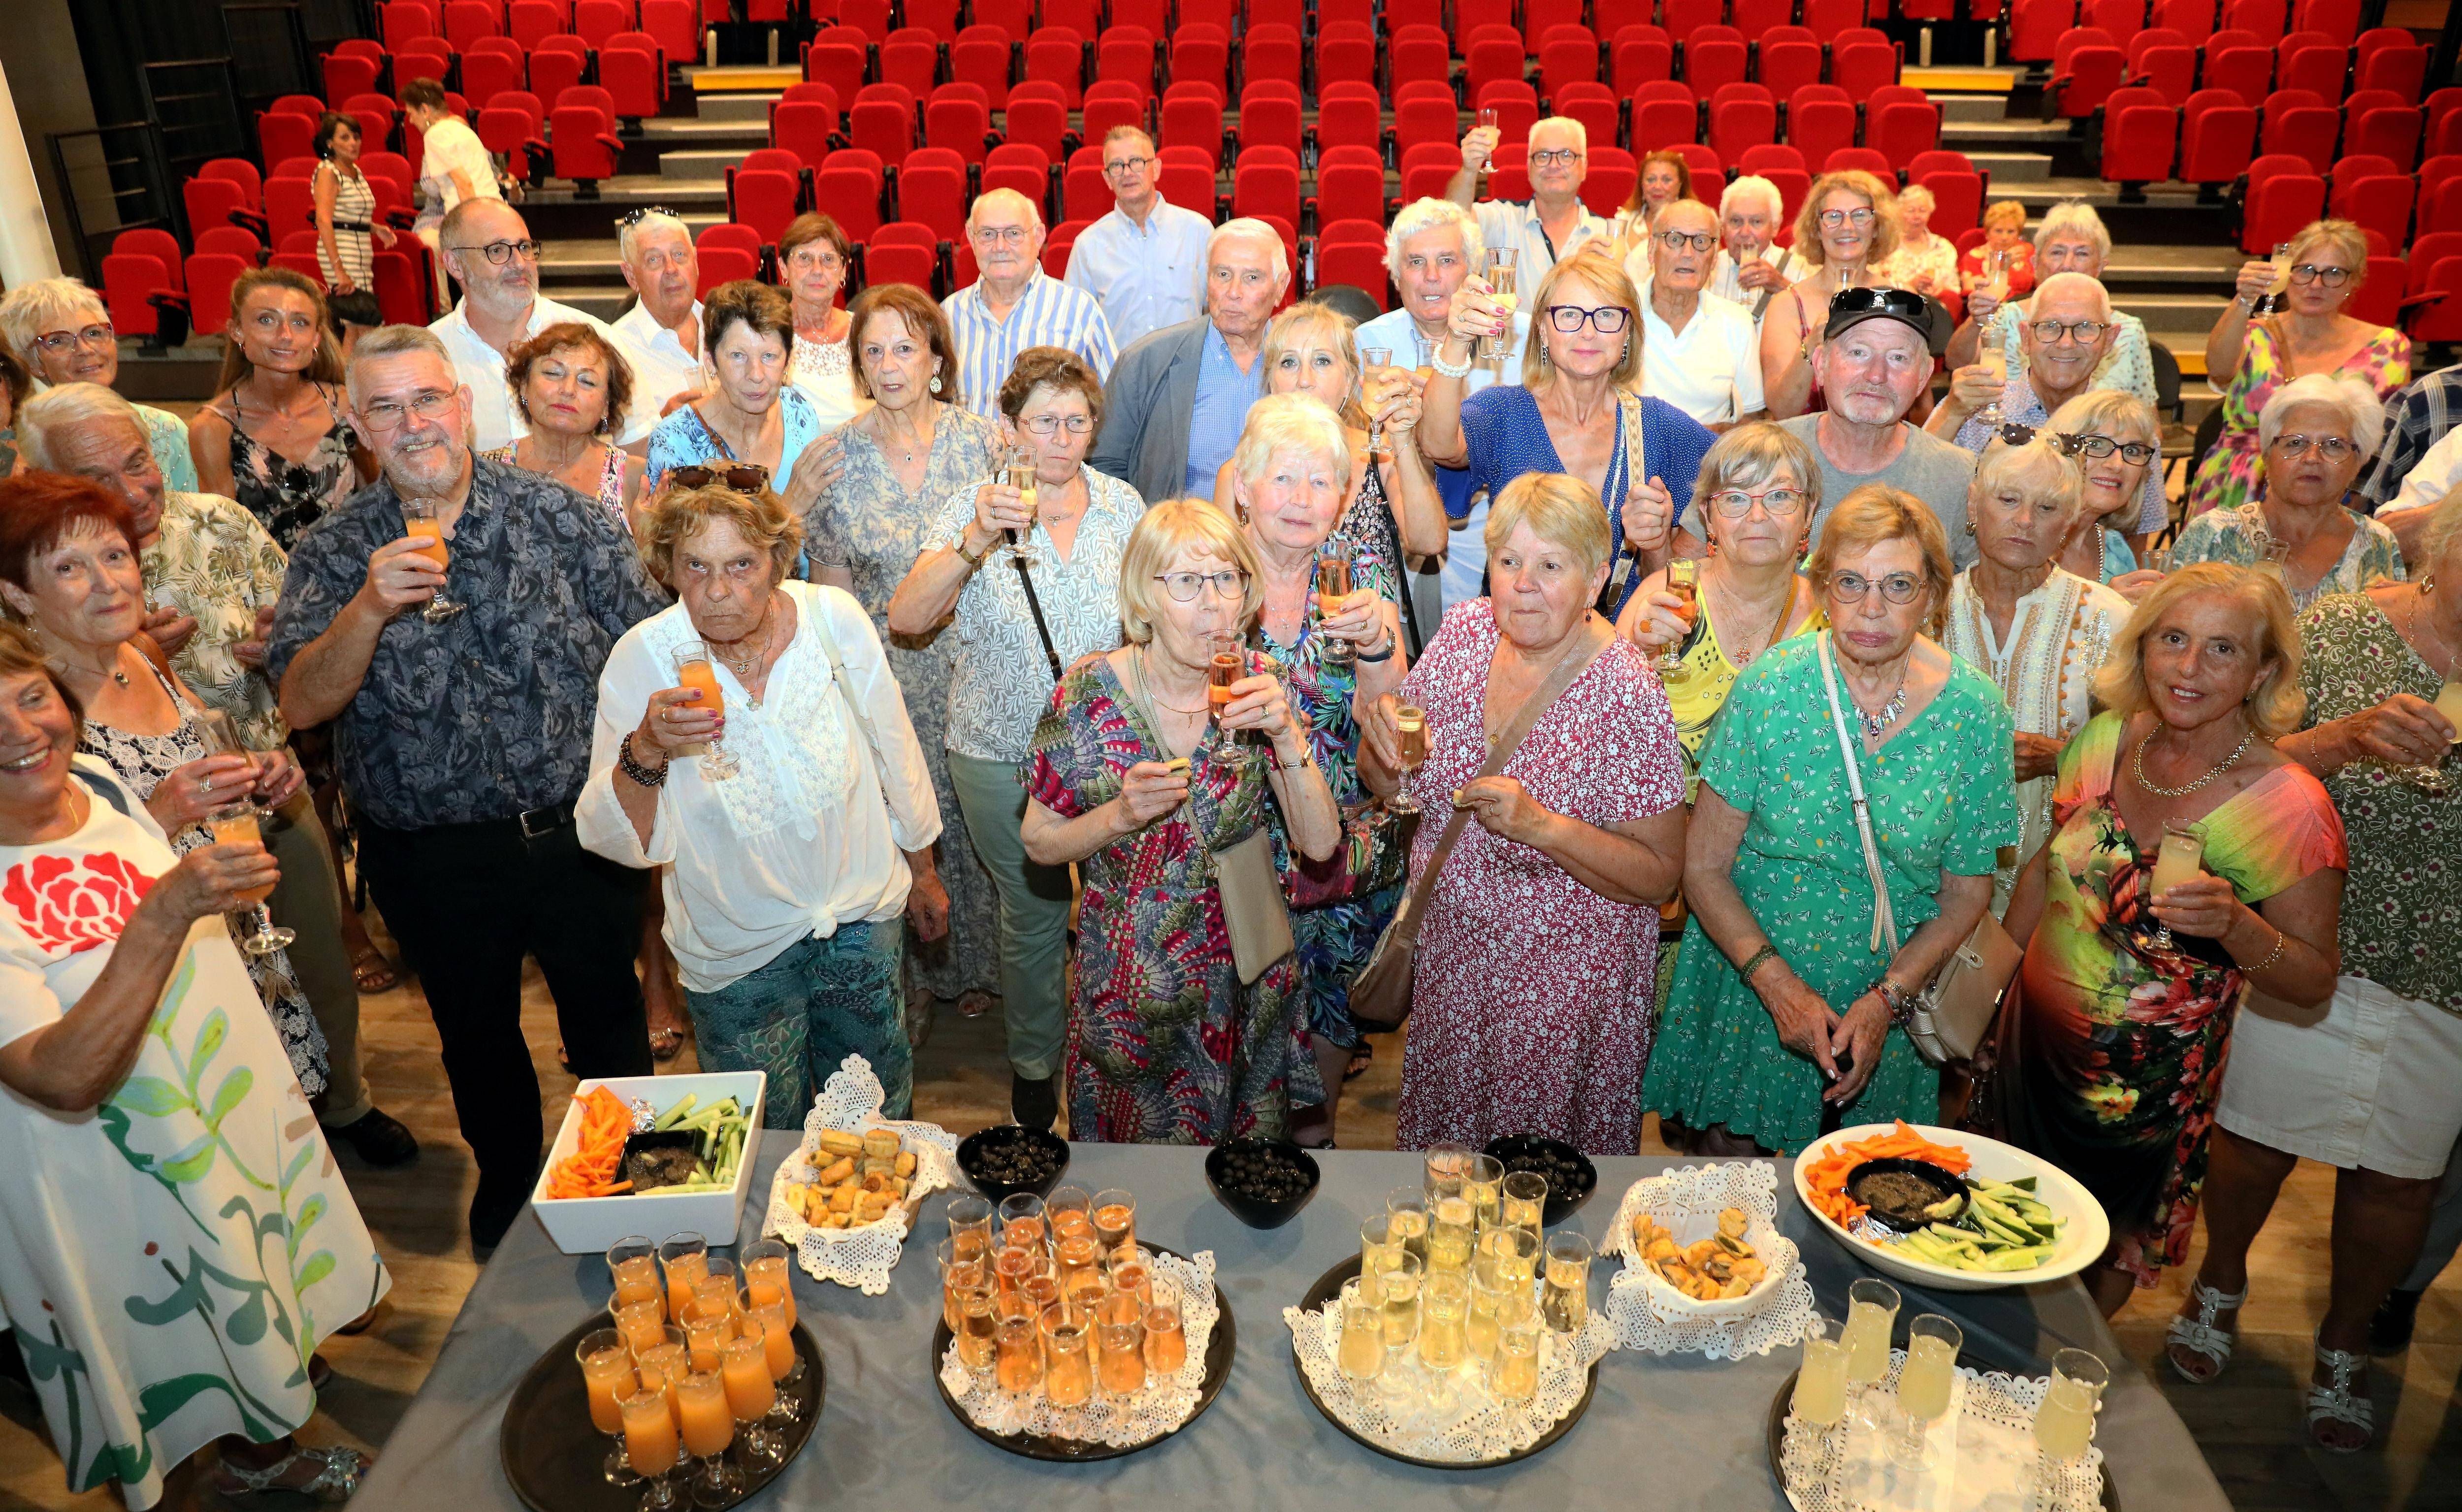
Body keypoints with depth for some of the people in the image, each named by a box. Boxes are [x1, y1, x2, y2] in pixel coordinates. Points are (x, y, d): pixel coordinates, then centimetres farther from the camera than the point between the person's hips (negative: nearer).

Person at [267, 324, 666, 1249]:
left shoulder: (560, 515, -5)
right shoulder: (334, 552, -3)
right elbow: (302, 705, -11)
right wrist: (370, 609, -26)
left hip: (577, 830, -1)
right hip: (430, 855, 1)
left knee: (608, 1016, 16)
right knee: (475, 1034, 21)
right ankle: (506, 1176, 46)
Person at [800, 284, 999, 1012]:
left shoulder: (977, 438, -4)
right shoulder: (833, 460, -4)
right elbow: (833, 587, 3)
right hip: (887, 671, 0)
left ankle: (976, 961, 33)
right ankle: (912, 972, 30)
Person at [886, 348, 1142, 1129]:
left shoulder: (1122, 504, 1)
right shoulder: (975, 509, -8)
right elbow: (907, 617, -21)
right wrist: (977, 541, -34)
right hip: (1005, 756, -2)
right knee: (1035, 912, 10)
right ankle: (1034, 1065, 33)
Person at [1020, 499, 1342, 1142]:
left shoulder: (1255, 686, -10)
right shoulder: (1089, 696, -16)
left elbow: (1320, 844, -12)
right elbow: (1039, 843, -5)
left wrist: (1287, 734, -26)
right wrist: (1121, 815, -24)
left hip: (1245, 975, 2)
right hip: (1131, 983, -2)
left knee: (1247, 1132, 20)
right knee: (1141, 1134, 16)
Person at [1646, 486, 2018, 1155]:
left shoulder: (1976, 713, -9)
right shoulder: (1771, 687, -13)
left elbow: (1967, 891, 0)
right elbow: (1705, 867, -9)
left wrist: (1887, 999, -11)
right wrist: (1779, 985, -17)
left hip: (1885, 1012, 1)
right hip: (1747, 993, -1)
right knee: (1723, 1151, 8)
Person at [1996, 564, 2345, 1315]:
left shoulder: (2288, 806, -21)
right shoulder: (2107, 739, -7)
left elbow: (2315, 981, -13)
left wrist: (2236, 924, -33)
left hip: (2142, 1086, -4)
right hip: (2032, 1043, 4)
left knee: (2102, 1251, 17)